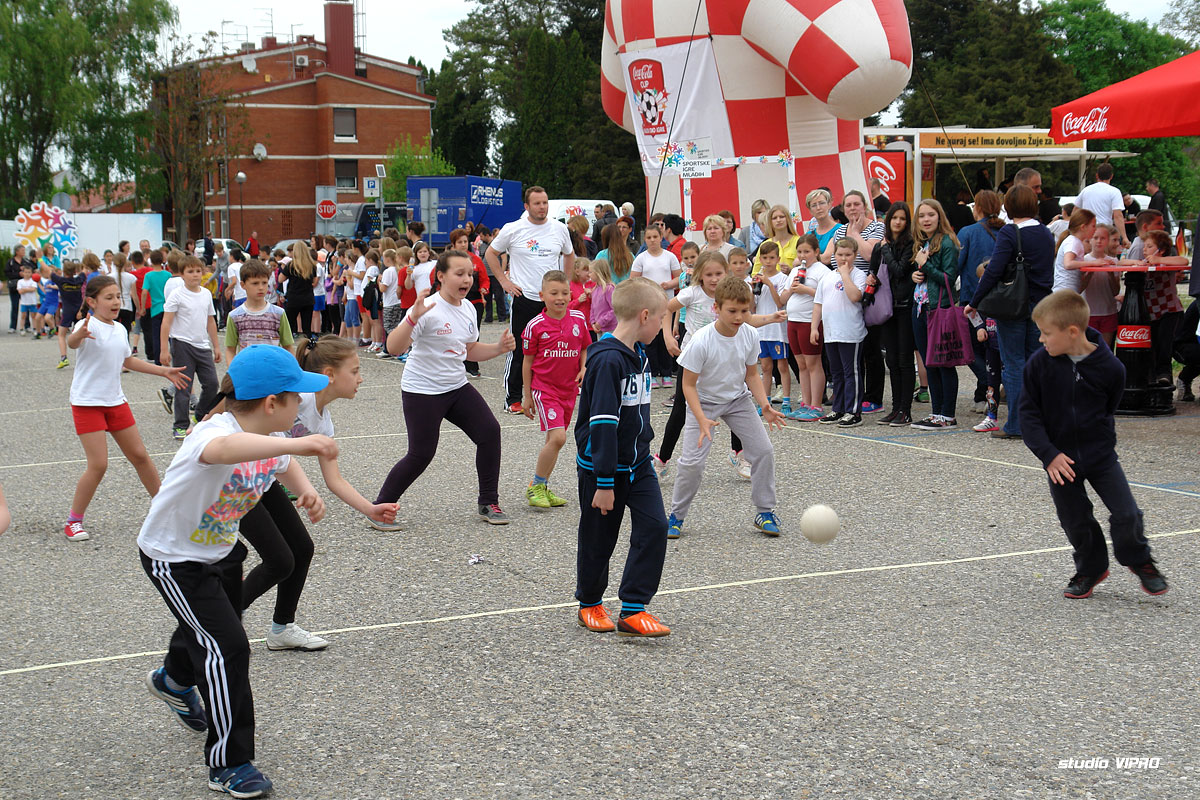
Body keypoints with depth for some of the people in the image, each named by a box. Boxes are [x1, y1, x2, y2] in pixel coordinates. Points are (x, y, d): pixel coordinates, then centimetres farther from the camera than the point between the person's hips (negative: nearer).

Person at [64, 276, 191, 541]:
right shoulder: (88, 326, -16)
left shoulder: (120, 329, 7)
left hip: (116, 401, 7)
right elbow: (72, 343, -40)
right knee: (98, 465, -11)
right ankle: (73, 521, 4)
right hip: (87, 403, -7)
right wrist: (79, 336, -65)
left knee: (139, 456, 11)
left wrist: (163, 371, 26)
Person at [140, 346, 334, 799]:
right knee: (227, 647, -16)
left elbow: (284, 464, 15)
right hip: (173, 557, -9)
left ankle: (175, 680, 65)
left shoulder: (270, 440, -10)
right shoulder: (215, 432, -36)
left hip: (220, 550, 9)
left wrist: (305, 490, -8)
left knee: (217, 624, 30)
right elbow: (225, 449, -63)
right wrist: (299, 443, -73)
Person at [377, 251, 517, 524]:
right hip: (422, 390, -7)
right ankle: (379, 508, 9)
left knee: (489, 431, -5)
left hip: (457, 387, 7)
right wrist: (413, 317, -42)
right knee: (421, 454, -8)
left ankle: (488, 503, 8)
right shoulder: (429, 308, -19)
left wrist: (499, 348, 1)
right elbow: (394, 347, -28)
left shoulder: (468, 309, 6)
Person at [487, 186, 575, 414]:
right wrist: (504, 281, 0)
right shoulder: (513, 230, -4)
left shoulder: (560, 229, 6)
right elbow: (491, 253, 8)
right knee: (518, 351, 0)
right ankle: (513, 399, 8)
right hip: (523, 298, -3)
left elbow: (569, 255, 23)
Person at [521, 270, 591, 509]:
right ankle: (535, 486, -1)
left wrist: (584, 369, -5)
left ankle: (543, 488, 24)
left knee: (554, 440, 11)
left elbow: (585, 348, 15)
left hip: (568, 388, 4)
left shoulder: (579, 319, 0)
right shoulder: (535, 325, -9)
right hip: (544, 387, -4)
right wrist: (527, 396, 2)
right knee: (557, 437, -17)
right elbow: (528, 361, 0)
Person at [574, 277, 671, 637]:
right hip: (601, 466, -7)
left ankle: (632, 609, -3)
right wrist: (604, 484, -23)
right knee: (598, 538, 8)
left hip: (637, 463, 7)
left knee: (654, 527, -7)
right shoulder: (607, 360, -22)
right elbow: (602, 425, -24)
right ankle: (590, 604, 29)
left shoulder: (639, 354, 6)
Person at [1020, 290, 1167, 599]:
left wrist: (1101, 442, 0)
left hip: (1100, 455, -1)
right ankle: (1091, 569, 34)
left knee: (1126, 515, -4)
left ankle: (1138, 559, 25)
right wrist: (1049, 454, -16)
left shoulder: (1109, 367, -13)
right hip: (1060, 458, 1)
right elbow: (1029, 414, -9)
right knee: (1075, 521, 9)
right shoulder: (1039, 363, -11)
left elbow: (1107, 409, 5)